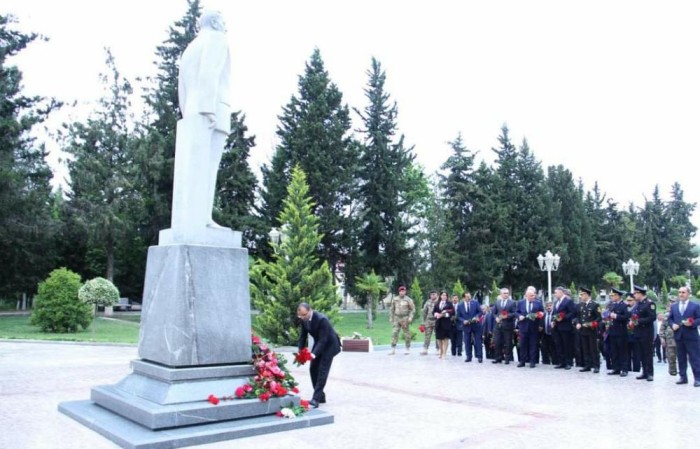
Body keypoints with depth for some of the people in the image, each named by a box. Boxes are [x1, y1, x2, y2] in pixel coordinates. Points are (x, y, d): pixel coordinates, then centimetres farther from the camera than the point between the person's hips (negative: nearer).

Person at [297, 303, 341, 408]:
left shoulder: (322, 319, -33)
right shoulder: (304, 319, -12)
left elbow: (323, 340, -33)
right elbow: (303, 336, -1)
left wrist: (314, 354, -43)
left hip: (329, 345, -8)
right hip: (318, 343, 8)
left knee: (322, 371, -13)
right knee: (313, 369, 6)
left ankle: (316, 399, -14)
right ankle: (320, 396, 17)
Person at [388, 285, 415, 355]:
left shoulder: (408, 300, -1)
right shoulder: (394, 299, 8)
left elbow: (413, 309, 1)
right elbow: (391, 309, 15)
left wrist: (410, 317, -10)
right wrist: (391, 318, 11)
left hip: (405, 318, -2)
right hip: (397, 318, 3)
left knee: (406, 334, 2)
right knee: (394, 333, -5)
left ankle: (408, 349, 14)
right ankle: (393, 349, -1)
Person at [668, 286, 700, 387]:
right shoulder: (674, 306, 13)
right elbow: (670, 319, 14)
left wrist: (692, 323, -21)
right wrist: (673, 325, -5)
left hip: (691, 336, -4)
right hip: (679, 336, 5)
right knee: (681, 358, 10)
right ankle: (683, 377, 17)